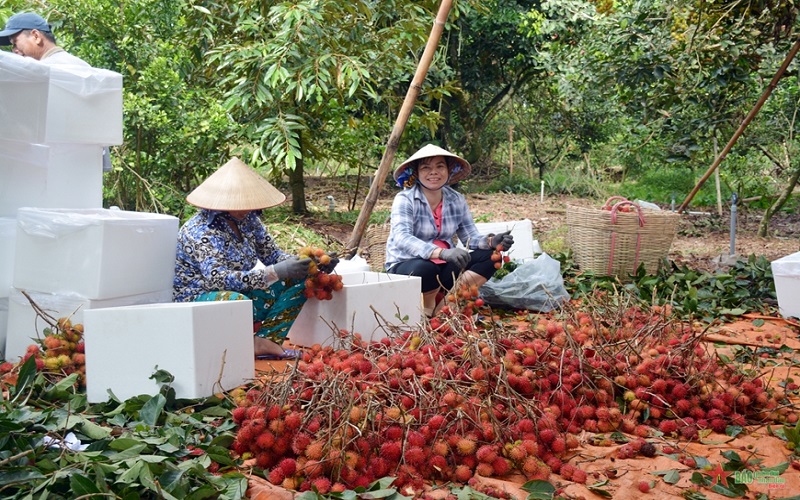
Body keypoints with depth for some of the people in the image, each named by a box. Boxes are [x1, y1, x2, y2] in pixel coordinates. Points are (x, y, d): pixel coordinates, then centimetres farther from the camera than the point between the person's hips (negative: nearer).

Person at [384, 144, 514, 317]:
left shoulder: (457, 200, 2)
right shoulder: (405, 199, -15)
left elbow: (470, 236, 1)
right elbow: (402, 239, -31)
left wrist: (491, 241, -23)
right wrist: (442, 253, -46)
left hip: (444, 267, 6)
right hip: (406, 266, -5)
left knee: (490, 256, -12)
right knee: (424, 270, -39)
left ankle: (446, 306, -14)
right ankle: (427, 309, -6)